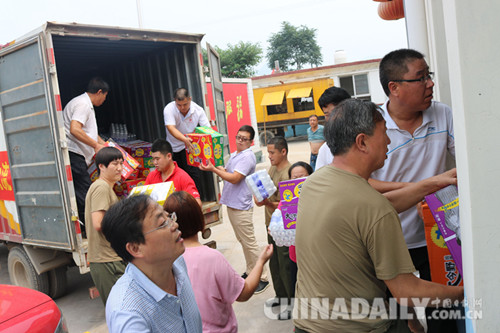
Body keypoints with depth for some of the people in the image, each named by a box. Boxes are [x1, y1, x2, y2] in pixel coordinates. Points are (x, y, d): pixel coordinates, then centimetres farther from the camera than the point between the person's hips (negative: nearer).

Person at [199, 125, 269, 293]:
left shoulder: (247, 157, -16)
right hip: (231, 204, 10)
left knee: (249, 243, -4)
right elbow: (226, 171, 22)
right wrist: (212, 166, 7)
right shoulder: (234, 155, 15)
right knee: (243, 241, 18)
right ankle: (250, 271, 31)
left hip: (241, 207, -10)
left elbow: (234, 178, -23)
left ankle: (262, 278, 6)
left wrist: (213, 169, -21)